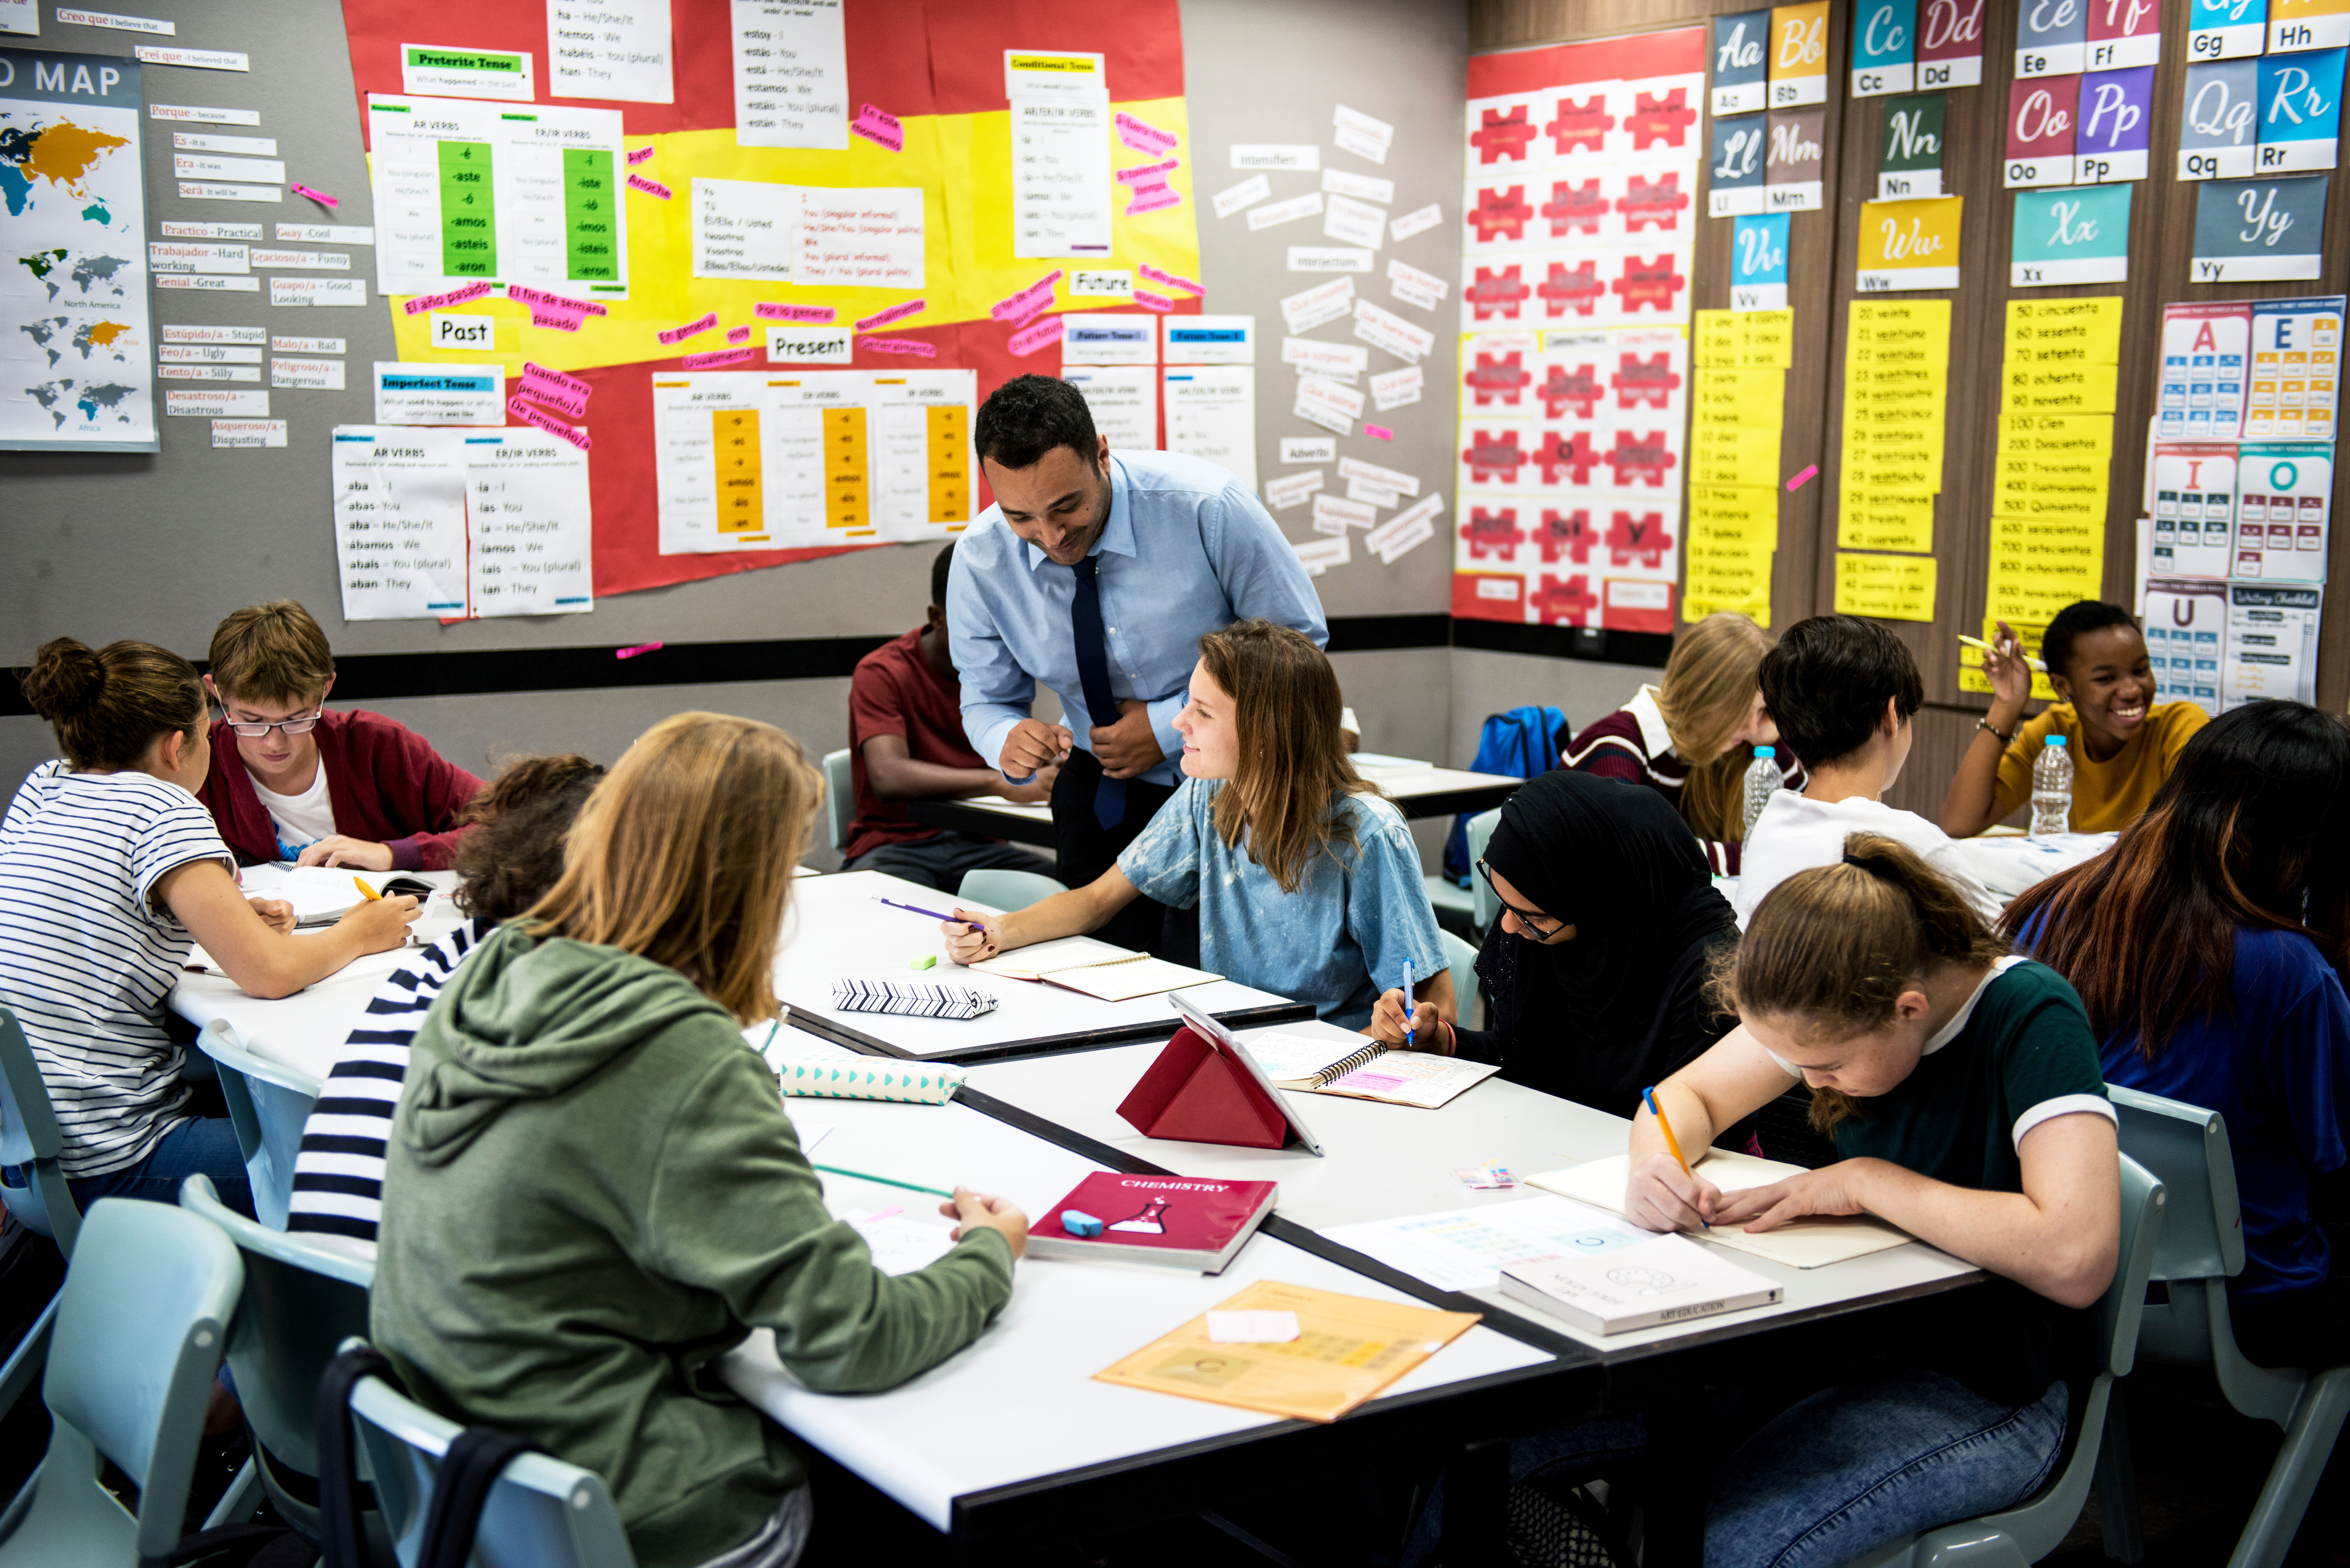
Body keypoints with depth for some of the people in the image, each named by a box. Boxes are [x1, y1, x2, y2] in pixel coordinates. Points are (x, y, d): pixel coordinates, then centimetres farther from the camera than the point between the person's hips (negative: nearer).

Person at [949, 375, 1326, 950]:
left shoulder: (1207, 508, -24)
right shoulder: (981, 559, -14)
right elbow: (986, 699, 0)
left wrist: (1172, 726, -21)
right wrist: (1007, 739, -26)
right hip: (1103, 788, 3)